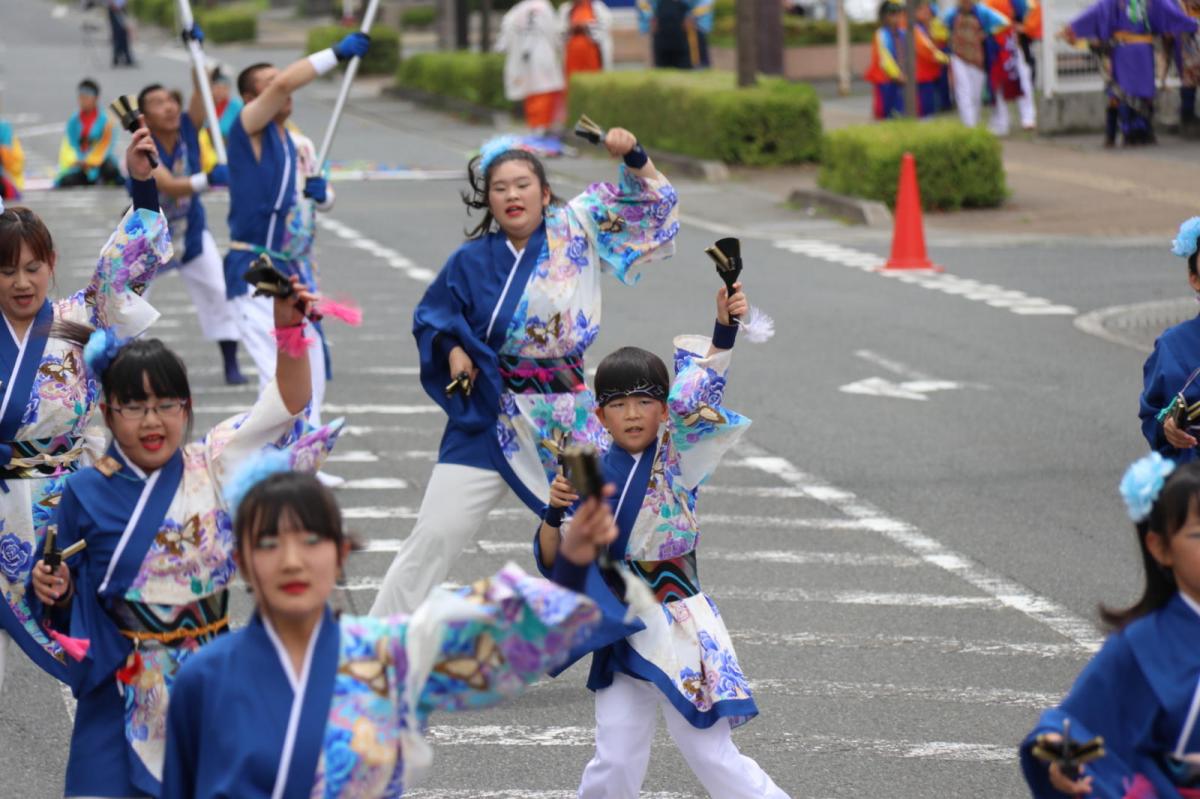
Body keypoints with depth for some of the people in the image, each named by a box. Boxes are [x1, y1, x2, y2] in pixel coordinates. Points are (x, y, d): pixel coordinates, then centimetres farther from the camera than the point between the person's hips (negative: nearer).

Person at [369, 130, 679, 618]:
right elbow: (431, 316, 14)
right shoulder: (471, 261, 0)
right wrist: (453, 349, -5)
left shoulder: (575, 233, -1)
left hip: (568, 418, 0)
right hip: (489, 417, 0)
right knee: (434, 537, -3)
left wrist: (632, 157, -18)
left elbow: (651, 199, 0)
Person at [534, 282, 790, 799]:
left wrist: (725, 329, -36)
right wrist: (555, 511, -16)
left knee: (709, 755, -1)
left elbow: (696, 399, -22)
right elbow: (552, 561, 3)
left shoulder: (675, 459, -5)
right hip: (622, 636, 2)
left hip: (678, 633, -2)